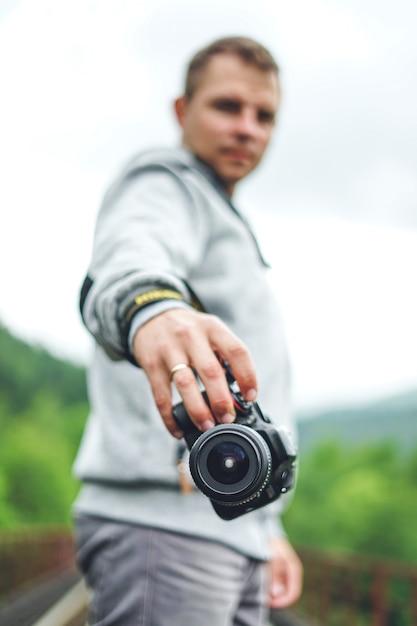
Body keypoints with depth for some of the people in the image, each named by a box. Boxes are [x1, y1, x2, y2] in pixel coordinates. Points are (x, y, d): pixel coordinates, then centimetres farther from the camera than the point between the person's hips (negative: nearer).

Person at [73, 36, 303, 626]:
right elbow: (130, 251, -27)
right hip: (161, 517, -9)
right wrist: (149, 305, -50)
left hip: (236, 531, 9)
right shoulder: (164, 178, 0)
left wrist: (268, 526, 28)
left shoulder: (234, 231, 29)